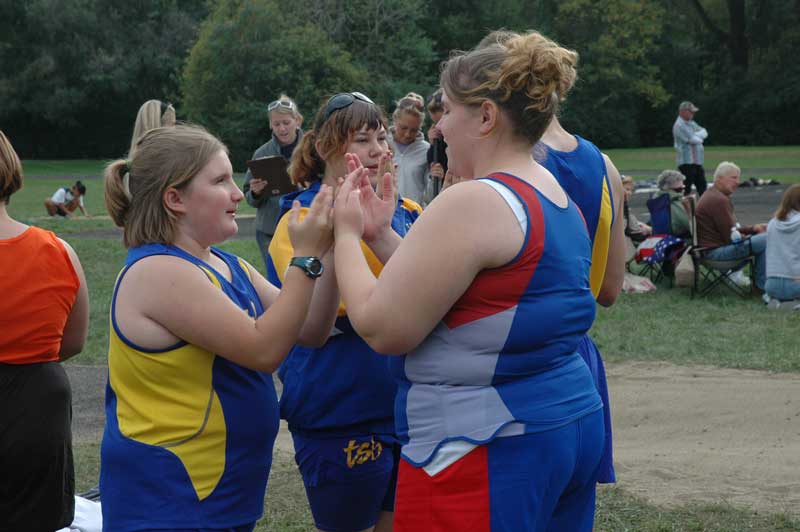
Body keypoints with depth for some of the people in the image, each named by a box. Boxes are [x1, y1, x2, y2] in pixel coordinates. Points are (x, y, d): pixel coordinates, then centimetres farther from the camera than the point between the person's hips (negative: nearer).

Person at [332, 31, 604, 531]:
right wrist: (381, 235, 13)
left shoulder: (471, 202, -18)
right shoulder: (559, 200, 11)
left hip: (487, 454, -9)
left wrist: (347, 235, -2)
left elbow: (382, 327, -16)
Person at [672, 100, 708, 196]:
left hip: (697, 161, 9)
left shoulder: (691, 123, 17)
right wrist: (700, 138, 2)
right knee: (687, 189, -8)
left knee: (702, 187, 13)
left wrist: (695, 135, -11)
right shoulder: (679, 125, -12)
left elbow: (704, 133, 8)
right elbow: (693, 140, -19)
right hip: (687, 162, -9)